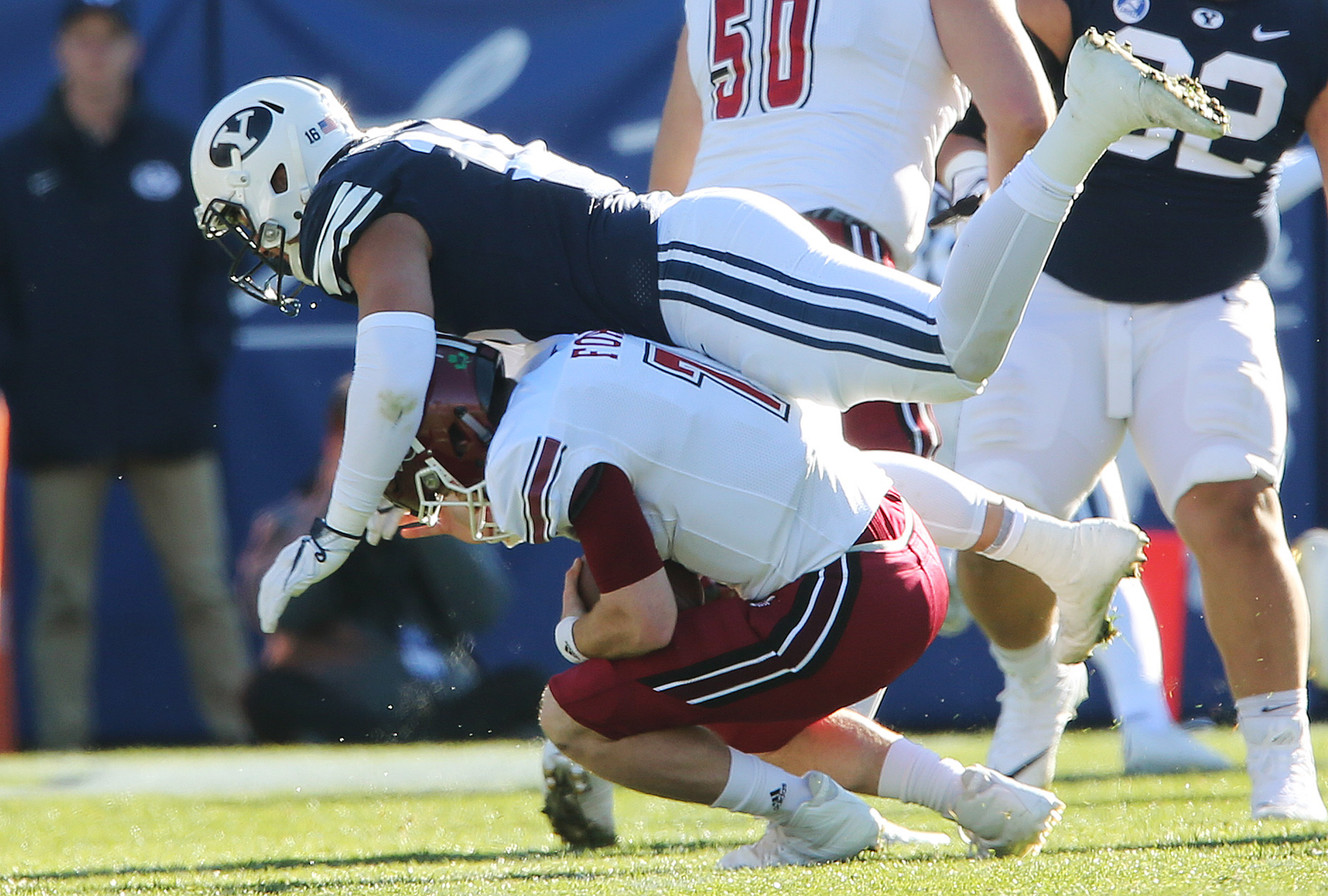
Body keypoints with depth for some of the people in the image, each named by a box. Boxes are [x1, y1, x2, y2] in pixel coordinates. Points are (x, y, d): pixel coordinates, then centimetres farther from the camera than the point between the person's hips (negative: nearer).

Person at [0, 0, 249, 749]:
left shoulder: (178, 155, 9)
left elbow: (214, 268, 11)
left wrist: (205, 363, 0)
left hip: (170, 413, 0)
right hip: (62, 419, 0)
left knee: (205, 589, -1)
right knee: (64, 596, 1)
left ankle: (241, 735, 2)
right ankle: (63, 749, 3)